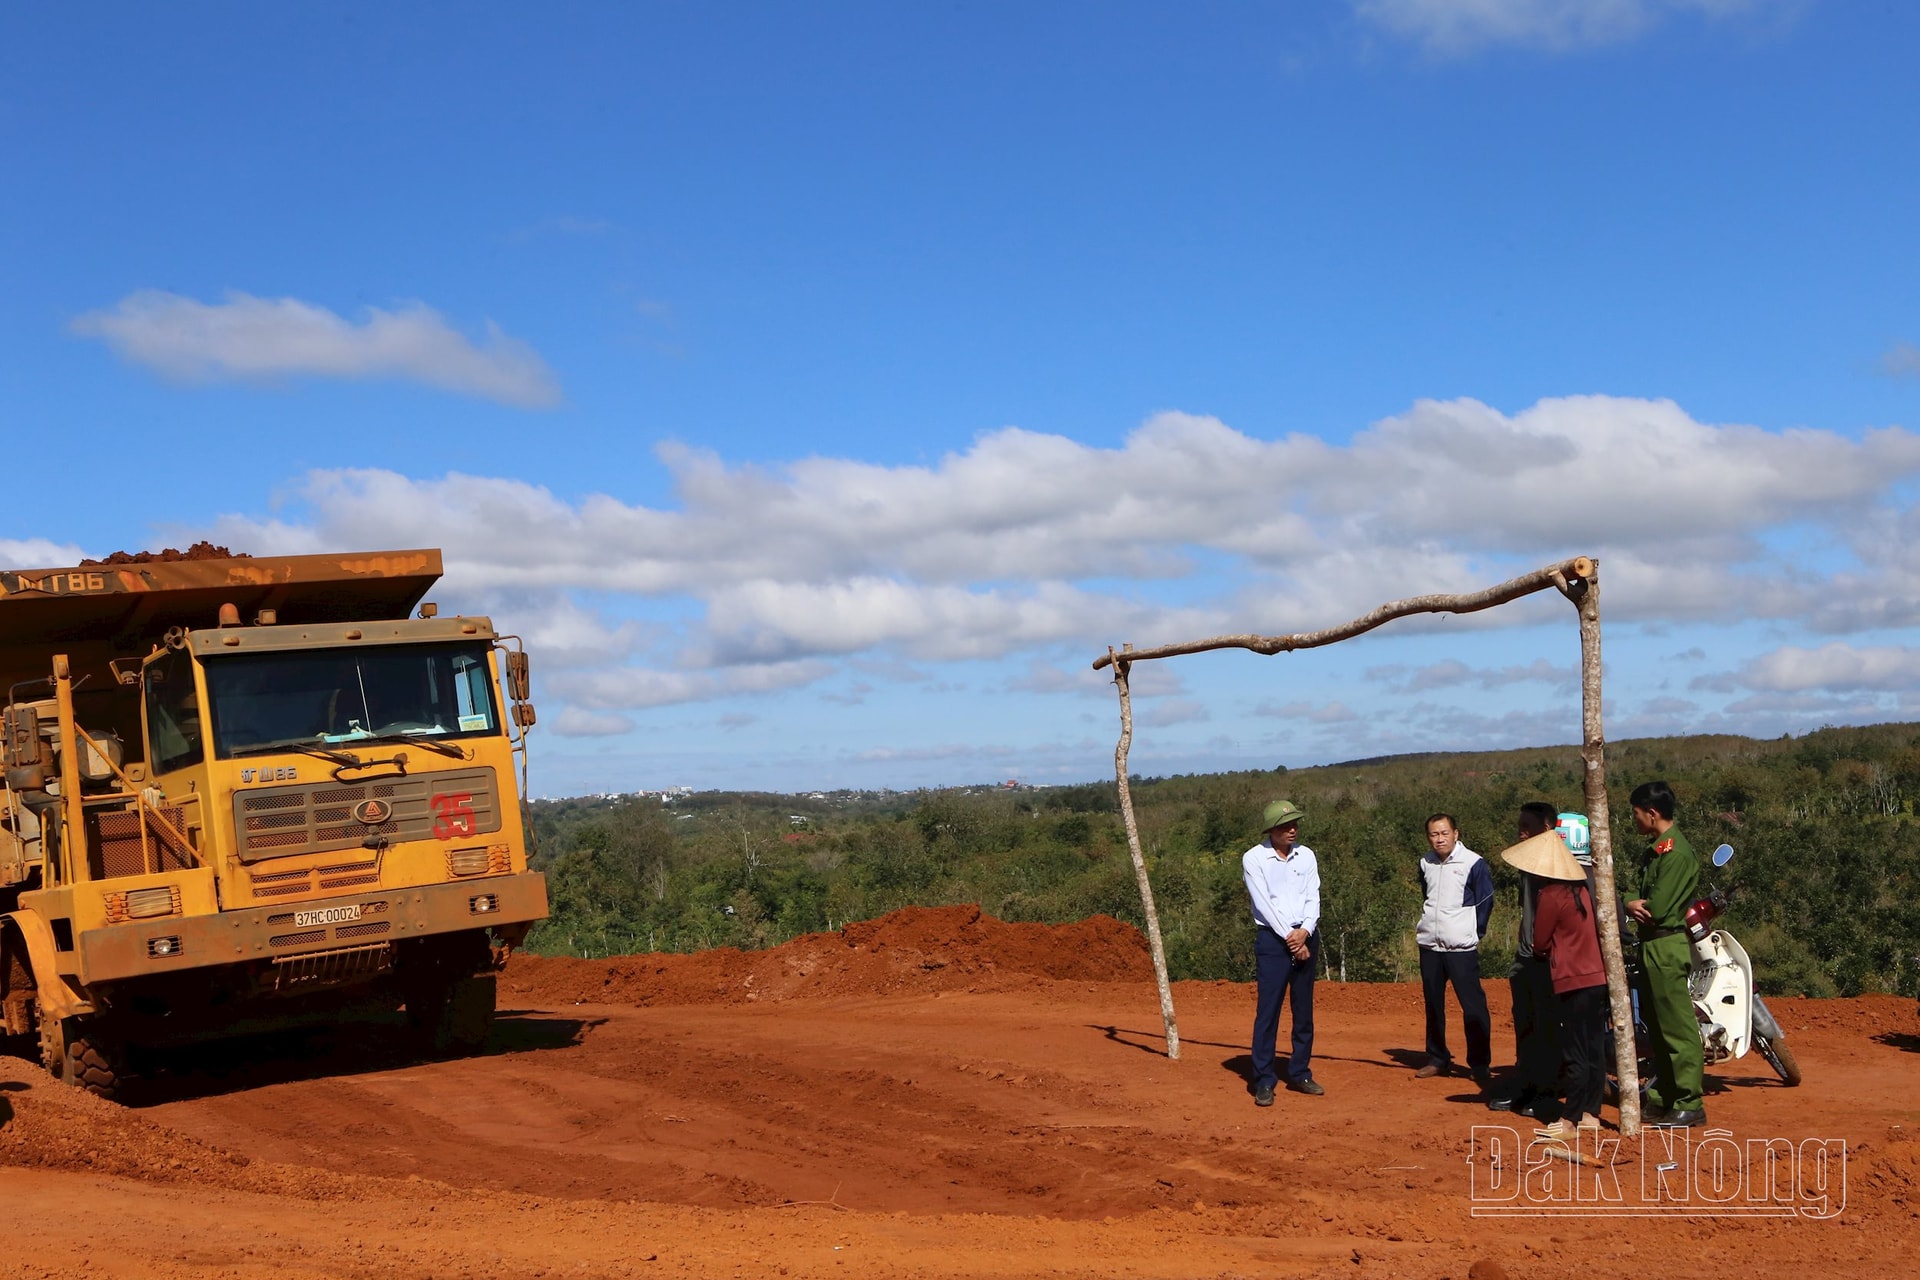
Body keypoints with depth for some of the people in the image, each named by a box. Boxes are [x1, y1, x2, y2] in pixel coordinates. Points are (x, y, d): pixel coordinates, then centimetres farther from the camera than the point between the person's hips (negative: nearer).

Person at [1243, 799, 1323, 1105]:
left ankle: (1300, 1074, 19)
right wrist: (1289, 937, -14)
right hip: (1272, 939, -5)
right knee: (1267, 1011, -8)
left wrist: (1304, 931, -13)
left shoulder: (1306, 855, 9)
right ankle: (1264, 1081, -5)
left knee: (1304, 1010, 9)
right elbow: (1264, 904, -11)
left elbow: (1313, 897, 4)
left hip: (1306, 937, 5)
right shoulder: (1254, 858, -5)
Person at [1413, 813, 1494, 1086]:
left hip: (1461, 947, -6)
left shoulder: (1473, 863, -8)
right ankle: (1437, 1060, 22)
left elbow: (1485, 902, -2)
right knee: (1433, 1004, 11)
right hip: (1429, 944, 6)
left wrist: (1472, 933, 2)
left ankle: (1480, 1066, -3)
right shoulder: (1426, 862, 8)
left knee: (1473, 1006, -8)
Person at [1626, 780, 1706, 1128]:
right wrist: (1635, 905, -10)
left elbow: (1658, 908, -22)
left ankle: (1690, 1105, -5)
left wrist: (1630, 904, -4)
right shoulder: (1654, 849, 16)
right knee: (1657, 1028, 15)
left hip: (1668, 946, -10)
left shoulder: (1675, 852, -16)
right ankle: (1661, 1099, 22)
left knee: (1678, 1029, -7)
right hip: (1652, 946, 10)